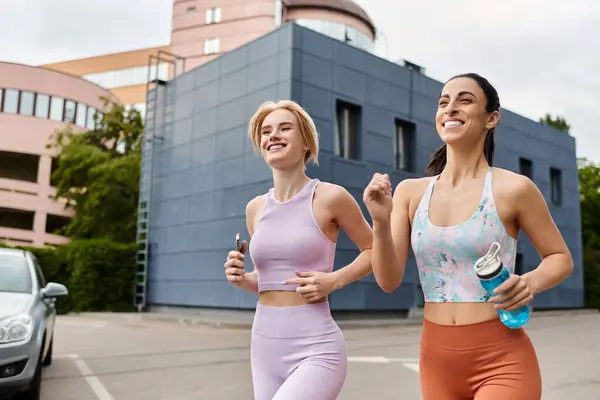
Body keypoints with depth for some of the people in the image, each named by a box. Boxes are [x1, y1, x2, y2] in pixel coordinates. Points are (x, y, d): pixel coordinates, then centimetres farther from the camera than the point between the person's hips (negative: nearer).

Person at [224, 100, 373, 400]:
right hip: (264, 345, 6)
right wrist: (241, 278, -2)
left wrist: (333, 280, -10)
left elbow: (373, 250, 5)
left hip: (316, 349, -5)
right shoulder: (255, 208, 7)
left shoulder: (330, 197, -8)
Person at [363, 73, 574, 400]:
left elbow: (561, 258, 4)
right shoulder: (410, 192, 0)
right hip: (437, 359, 4)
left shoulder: (513, 188, -8)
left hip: (501, 361, -3)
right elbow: (388, 281, -3)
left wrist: (531, 282, -16)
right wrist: (380, 221, -18)